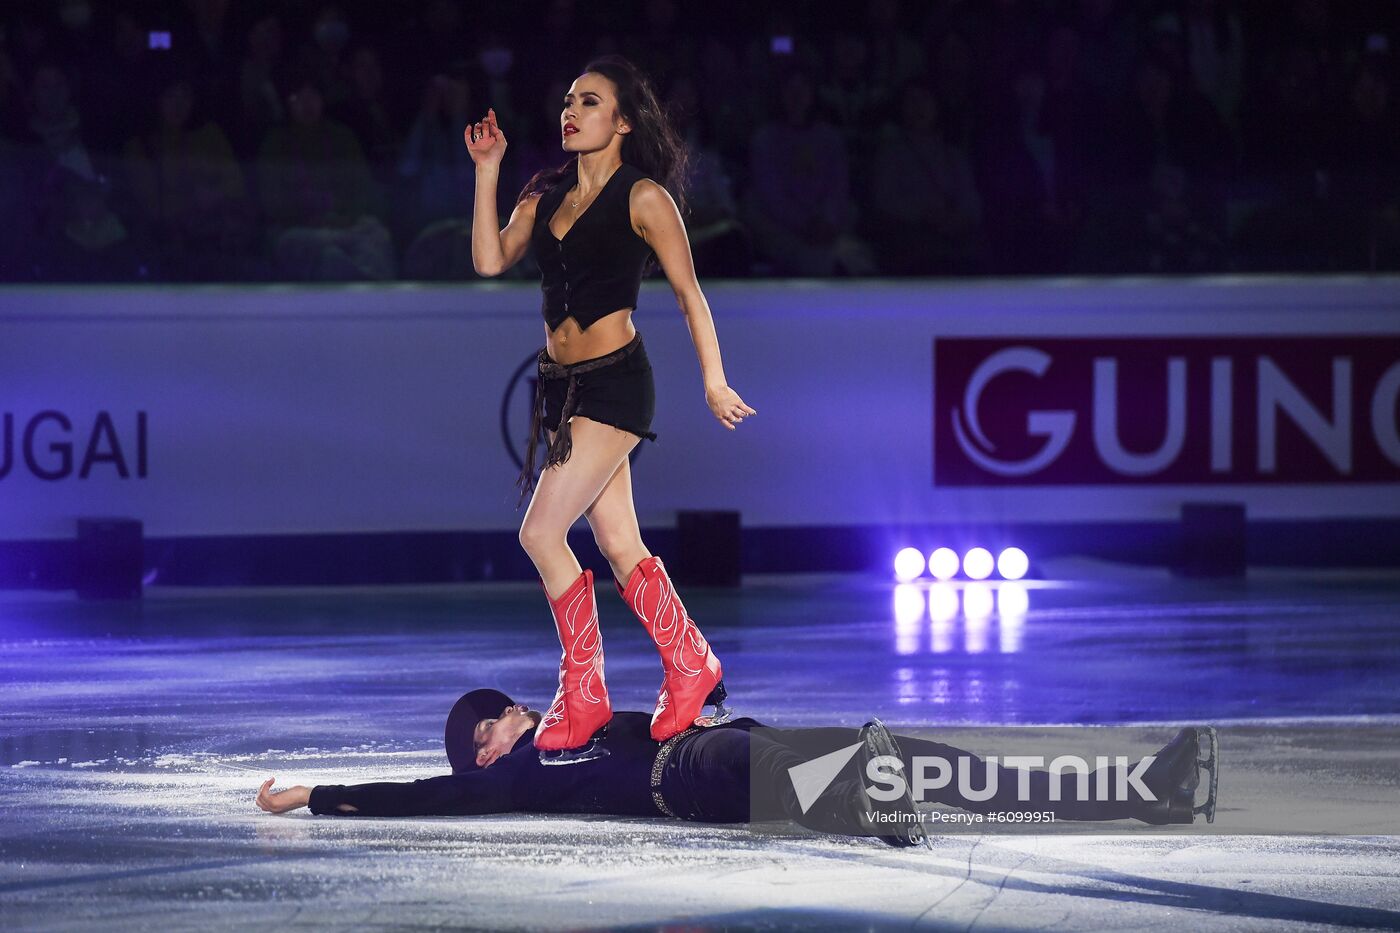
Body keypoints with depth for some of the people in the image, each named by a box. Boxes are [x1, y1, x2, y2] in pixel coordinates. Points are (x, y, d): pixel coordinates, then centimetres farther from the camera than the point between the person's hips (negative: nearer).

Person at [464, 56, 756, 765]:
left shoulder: (642, 198, -8)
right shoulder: (546, 193, 11)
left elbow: (688, 293, -7)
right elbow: (490, 260, 1)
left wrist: (714, 380, -10)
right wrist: (487, 172, -1)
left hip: (613, 381, -7)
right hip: (562, 383, 7)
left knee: (541, 532, -15)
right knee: (620, 547, 9)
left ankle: (582, 701, -7)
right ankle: (694, 675, 21)